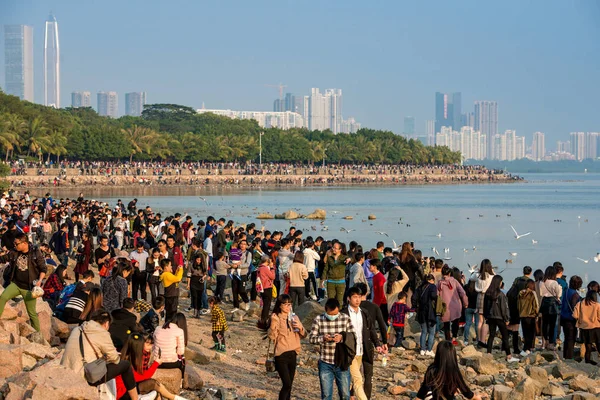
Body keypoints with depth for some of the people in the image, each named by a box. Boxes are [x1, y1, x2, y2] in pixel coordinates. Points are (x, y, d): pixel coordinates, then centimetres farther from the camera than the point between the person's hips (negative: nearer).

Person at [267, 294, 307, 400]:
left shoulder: (294, 318, 8)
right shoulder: (276, 318, -7)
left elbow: (304, 335, 10)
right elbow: (272, 336, -14)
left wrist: (300, 328, -10)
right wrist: (274, 324, -28)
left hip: (292, 354, 5)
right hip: (281, 355, -5)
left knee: (289, 385, 10)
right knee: (287, 384, -14)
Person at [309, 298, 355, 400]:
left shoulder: (346, 319, -2)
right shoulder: (318, 320, -4)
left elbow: (353, 337, -2)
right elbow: (311, 338, -3)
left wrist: (342, 337, -22)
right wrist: (323, 338, -24)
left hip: (342, 364, 0)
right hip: (325, 364, 0)